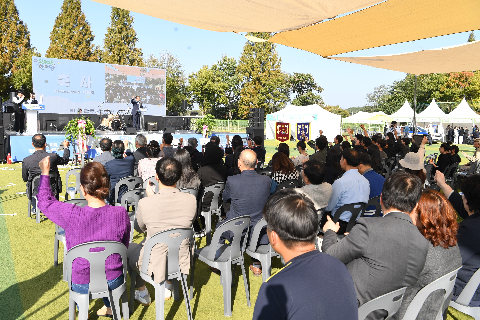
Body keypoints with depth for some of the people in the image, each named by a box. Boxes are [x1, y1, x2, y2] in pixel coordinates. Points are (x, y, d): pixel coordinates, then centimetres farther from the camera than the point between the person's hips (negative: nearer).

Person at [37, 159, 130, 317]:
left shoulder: (71, 214, -25)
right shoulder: (121, 214, -20)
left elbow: (45, 201, -3)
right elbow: (124, 247, -3)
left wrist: (45, 172, 9)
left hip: (82, 285, 0)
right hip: (113, 282, 1)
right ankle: (109, 306, 52)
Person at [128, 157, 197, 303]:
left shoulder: (145, 203, -24)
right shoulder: (191, 200, -17)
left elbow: (142, 227, -1)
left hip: (154, 264, -3)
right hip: (180, 262, 3)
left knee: (128, 247, 29)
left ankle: (141, 292, 39)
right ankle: (167, 288, 45)